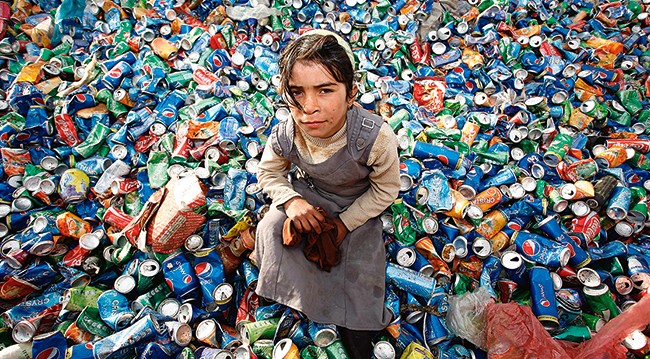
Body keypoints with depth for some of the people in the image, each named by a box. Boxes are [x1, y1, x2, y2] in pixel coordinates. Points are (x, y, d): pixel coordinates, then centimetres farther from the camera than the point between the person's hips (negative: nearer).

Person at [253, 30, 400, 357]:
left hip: (357, 204, -2)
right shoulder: (284, 136, -29)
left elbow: (386, 190, -18)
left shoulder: (375, 137, -37)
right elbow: (268, 172, -5)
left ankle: (355, 329, 20)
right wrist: (291, 200, -25)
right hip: (307, 193, 2)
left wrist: (345, 223, -18)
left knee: (363, 263, -8)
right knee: (271, 229, -17)